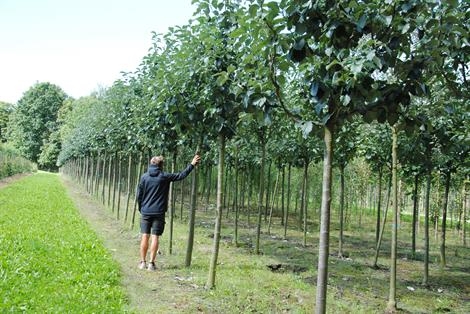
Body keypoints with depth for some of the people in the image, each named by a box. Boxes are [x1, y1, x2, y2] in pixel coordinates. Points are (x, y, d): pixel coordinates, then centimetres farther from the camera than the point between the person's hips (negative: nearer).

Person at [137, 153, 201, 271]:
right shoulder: (164, 176, -5)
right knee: (155, 237, 1)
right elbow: (181, 175, -1)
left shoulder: (144, 177, 2)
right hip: (158, 212, -2)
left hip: (145, 212, 2)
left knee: (145, 236, 7)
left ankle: (143, 262, 11)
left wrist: (140, 209, 14)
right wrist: (192, 164, 8)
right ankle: (151, 263, 1)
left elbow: (139, 195, 4)